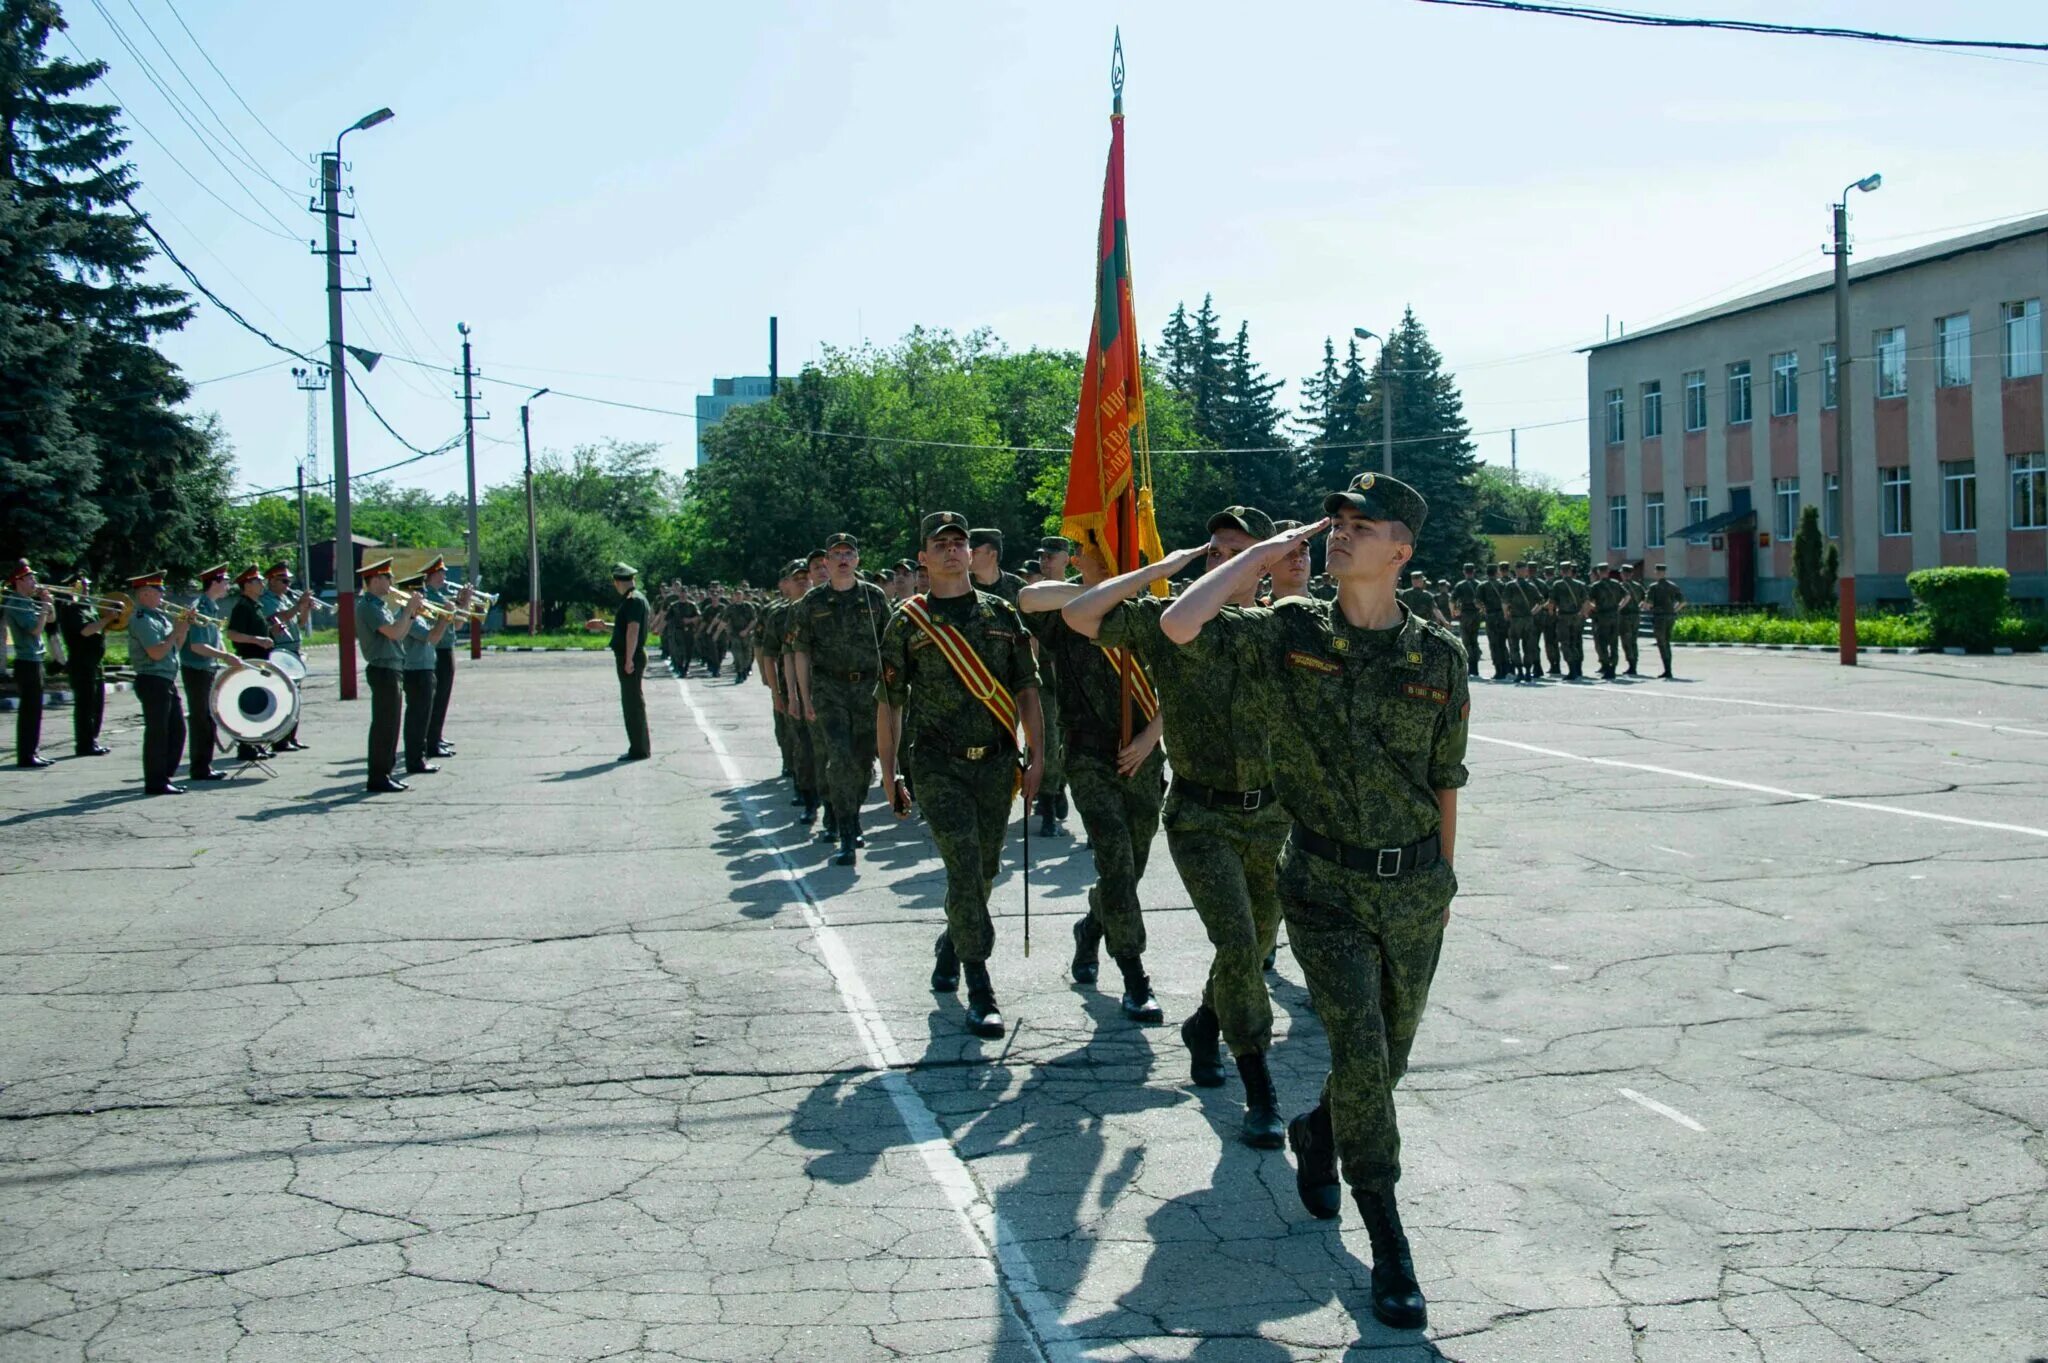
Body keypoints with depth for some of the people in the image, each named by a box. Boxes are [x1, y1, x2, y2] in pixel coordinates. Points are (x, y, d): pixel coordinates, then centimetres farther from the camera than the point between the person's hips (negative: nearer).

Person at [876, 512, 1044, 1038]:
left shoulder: (1001, 614, 8)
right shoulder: (907, 623, 2)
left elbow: (1027, 688, 8)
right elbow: (888, 702, 5)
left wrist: (1036, 757, 1)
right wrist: (889, 775, 2)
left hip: (996, 762, 3)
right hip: (939, 764, -3)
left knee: (984, 871, 11)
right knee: (964, 868, -12)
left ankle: (950, 945, 39)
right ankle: (980, 993, -9)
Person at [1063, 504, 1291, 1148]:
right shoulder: (1165, 623, -6)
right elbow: (1079, 613, -18)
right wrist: (1161, 569, -14)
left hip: (1271, 816, 4)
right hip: (1202, 817, -4)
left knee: (1257, 944, 17)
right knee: (1237, 943, -16)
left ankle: (1204, 1026, 47)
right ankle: (1261, 1095, -5)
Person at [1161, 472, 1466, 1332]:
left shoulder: (1438, 657, -1)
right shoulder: (1292, 633, -4)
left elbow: (1444, 778, 9)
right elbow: (1179, 625, -18)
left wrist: (1442, 880, 15)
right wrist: (1268, 552, -11)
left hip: (1414, 889, 3)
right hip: (1326, 884, -3)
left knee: (1390, 1055, 16)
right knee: (1359, 1050, -13)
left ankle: (1318, 1133, 48)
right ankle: (1389, 1247, -1)